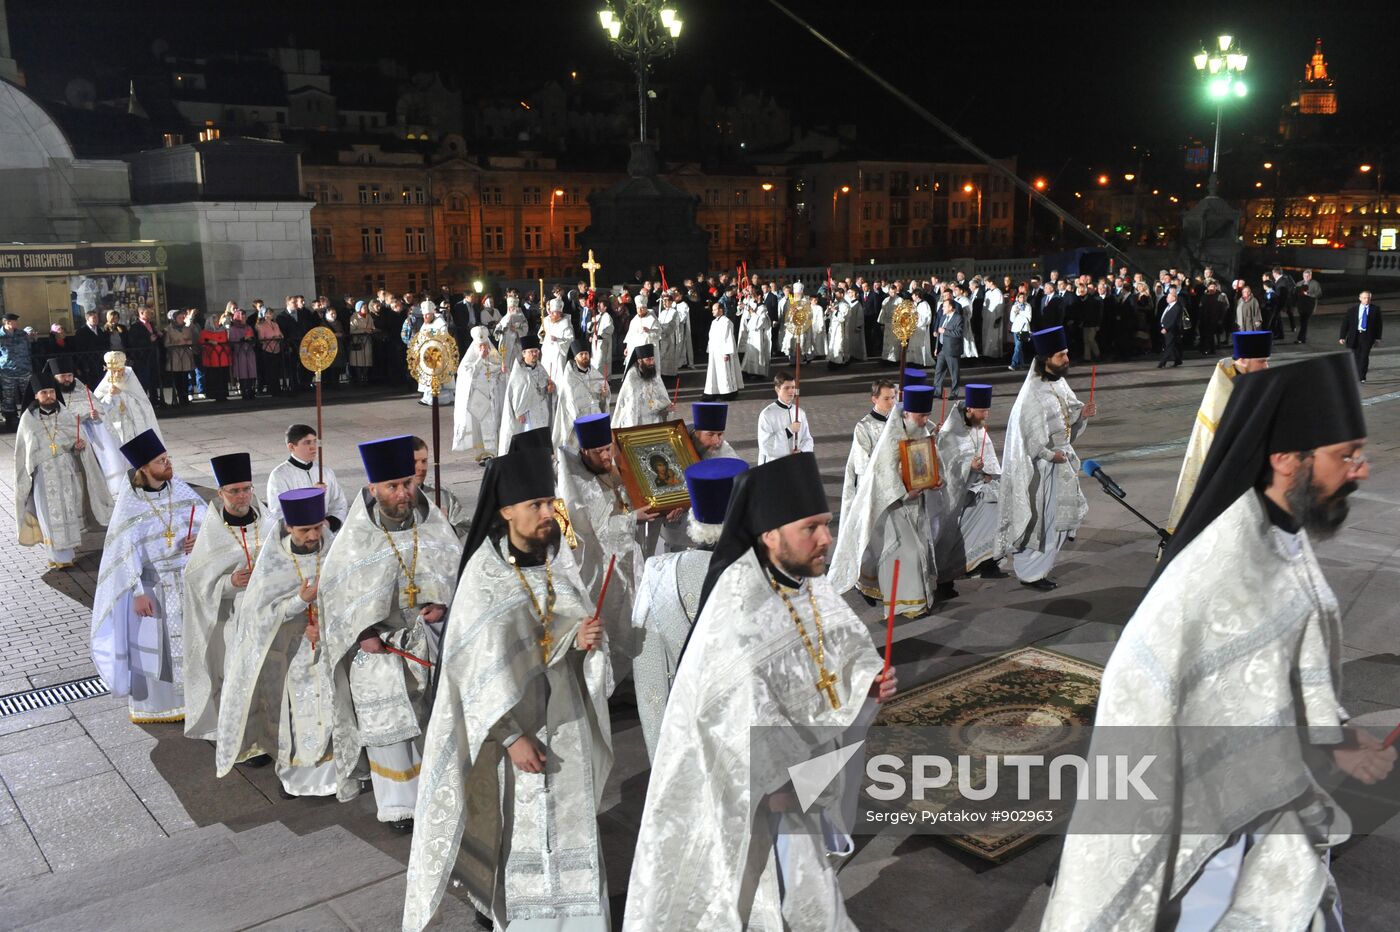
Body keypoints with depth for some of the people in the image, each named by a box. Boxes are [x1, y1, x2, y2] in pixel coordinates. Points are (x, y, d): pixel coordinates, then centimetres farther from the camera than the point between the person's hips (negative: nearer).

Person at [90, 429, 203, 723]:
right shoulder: (129, 503, -16)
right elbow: (126, 552, -13)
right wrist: (138, 593, -14)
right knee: (151, 644, 9)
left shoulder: (180, 489, -6)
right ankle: (153, 704, 27)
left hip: (187, 580, 4)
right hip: (152, 584, -3)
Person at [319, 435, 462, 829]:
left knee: (431, 720, 11)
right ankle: (399, 804, 11)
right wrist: (362, 633, -14)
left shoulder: (432, 523, -3)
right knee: (388, 723, -2)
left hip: (428, 637, 3)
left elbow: (456, 566, 4)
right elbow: (335, 587, -5)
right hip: (378, 643, -3)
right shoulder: (356, 536, -10)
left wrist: (442, 601, -14)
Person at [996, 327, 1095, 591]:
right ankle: (1029, 572, 16)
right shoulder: (1033, 393, -22)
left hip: (1060, 460, 9)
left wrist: (1082, 412, -4)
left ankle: (1040, 566, 33)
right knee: (1040, 518, 1)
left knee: (1058, 516, 17)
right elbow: (1031, 432, -21)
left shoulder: (1059, 382, 3)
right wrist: (1052, 454, -18)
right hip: (1039, 467, -9)